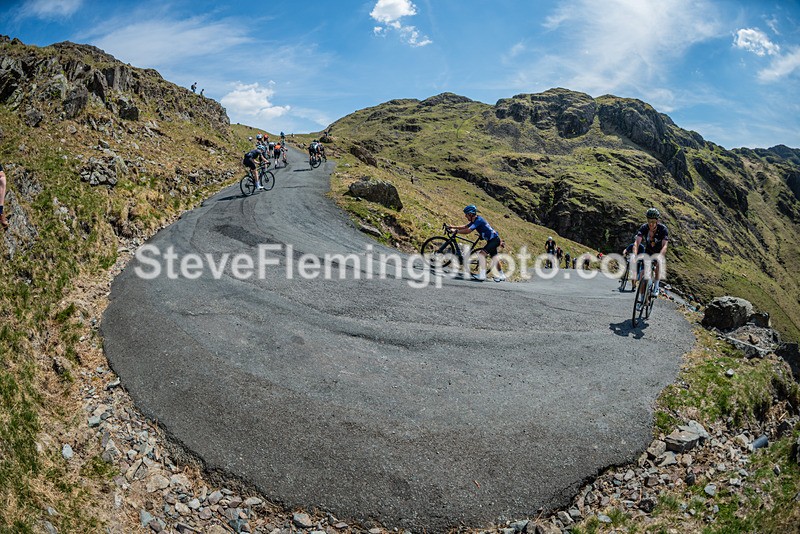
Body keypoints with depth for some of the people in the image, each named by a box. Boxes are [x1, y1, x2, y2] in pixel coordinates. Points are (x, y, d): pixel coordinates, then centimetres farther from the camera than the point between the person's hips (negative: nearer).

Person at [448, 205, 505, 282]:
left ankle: (482, 275, -19)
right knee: (494, 257, 18)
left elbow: (467, 231, -28)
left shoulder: (478, 220, -23)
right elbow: (465, 226, 13)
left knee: (482, 253, -19)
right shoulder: (475, 220, 5)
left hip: (494, 240, -10)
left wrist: (456, 231, -21)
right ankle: (501, 275, 32)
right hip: (492, 240, 10)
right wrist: (453, 227, 8)